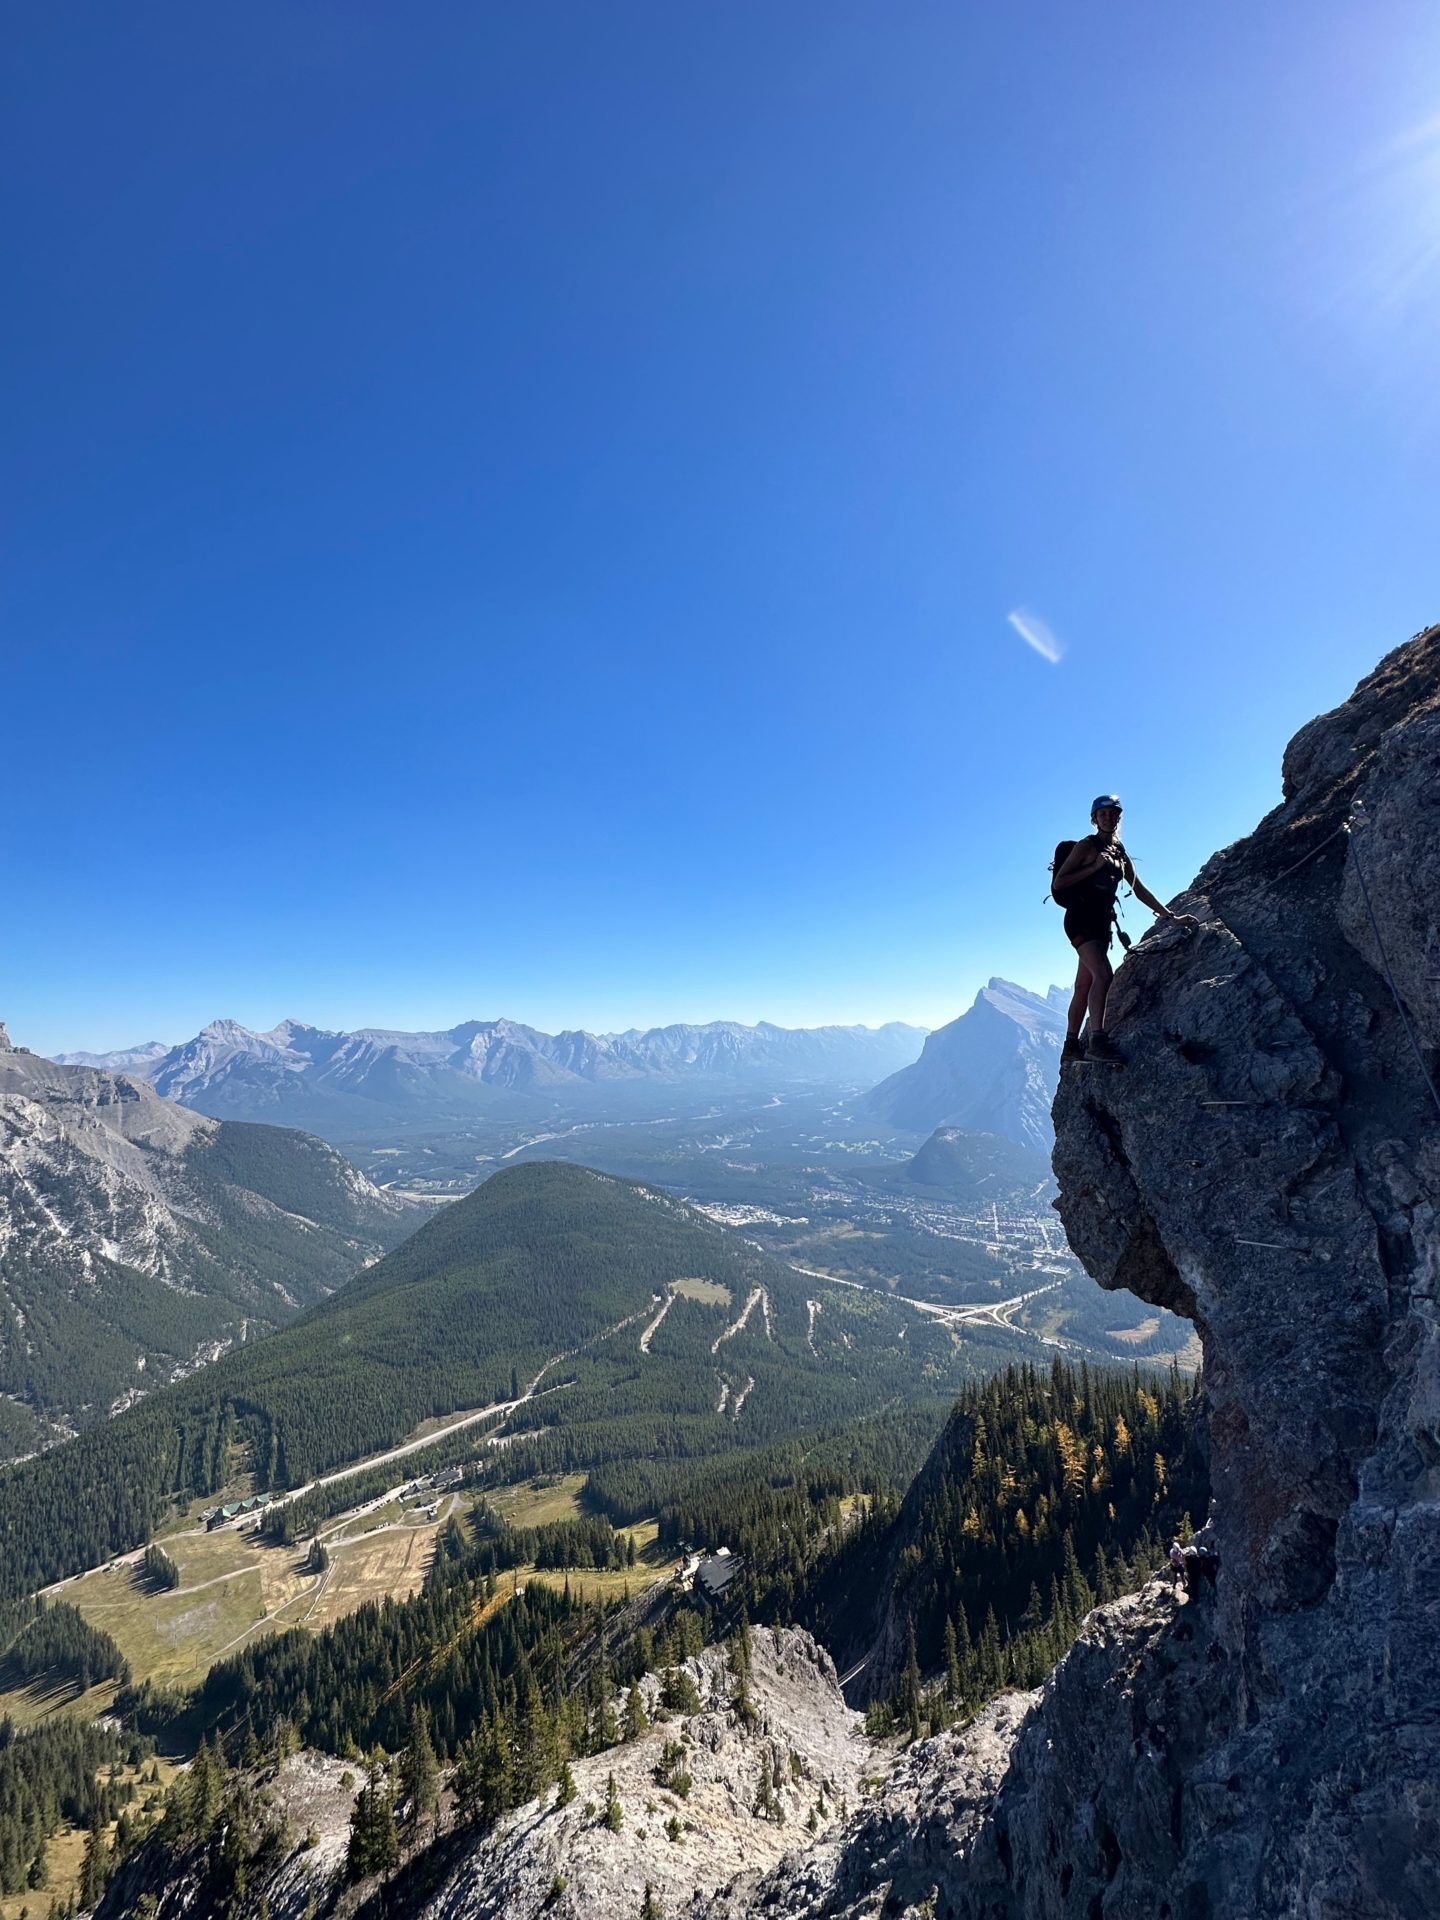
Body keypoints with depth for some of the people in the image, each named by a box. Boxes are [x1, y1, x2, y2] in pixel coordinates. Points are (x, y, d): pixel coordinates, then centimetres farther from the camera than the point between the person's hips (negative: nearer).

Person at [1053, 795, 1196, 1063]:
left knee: (1083, 987, 7)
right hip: (1080, 918, -7)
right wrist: (1094, 867, -13)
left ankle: (1071, 1048, 12)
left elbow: (1140, 890, 22)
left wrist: (1171, 916, 18)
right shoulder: (1086, 846, -1)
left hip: (1101, 923, 7)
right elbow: (1058, 883, -8)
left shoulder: (1120, 854, 19)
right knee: (1103, 974, -25)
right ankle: (1097, 1041, -31)